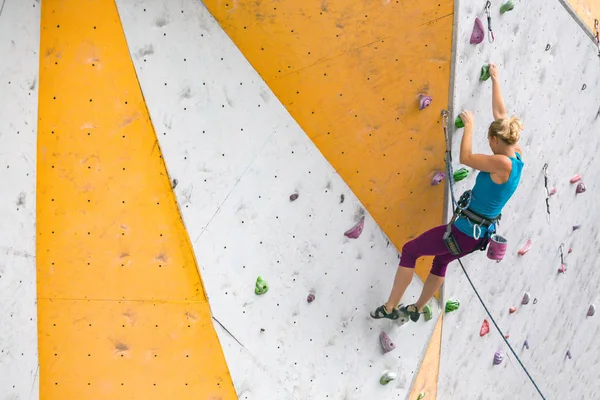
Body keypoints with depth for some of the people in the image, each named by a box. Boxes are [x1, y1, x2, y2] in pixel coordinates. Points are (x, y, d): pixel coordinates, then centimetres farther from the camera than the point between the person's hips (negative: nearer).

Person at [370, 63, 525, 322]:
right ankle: (417, 309, 44)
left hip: (465, 231, -9)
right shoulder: (516, 156, 0)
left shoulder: (503, 164, -25)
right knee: (441, 260, 31)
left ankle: (391, 307, 14)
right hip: (480, 234, 9)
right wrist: (495, 80, 19)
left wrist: (469, 124, -9)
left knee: (409, 251, 5)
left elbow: (465, 158, -21)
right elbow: (500, 113, 9)